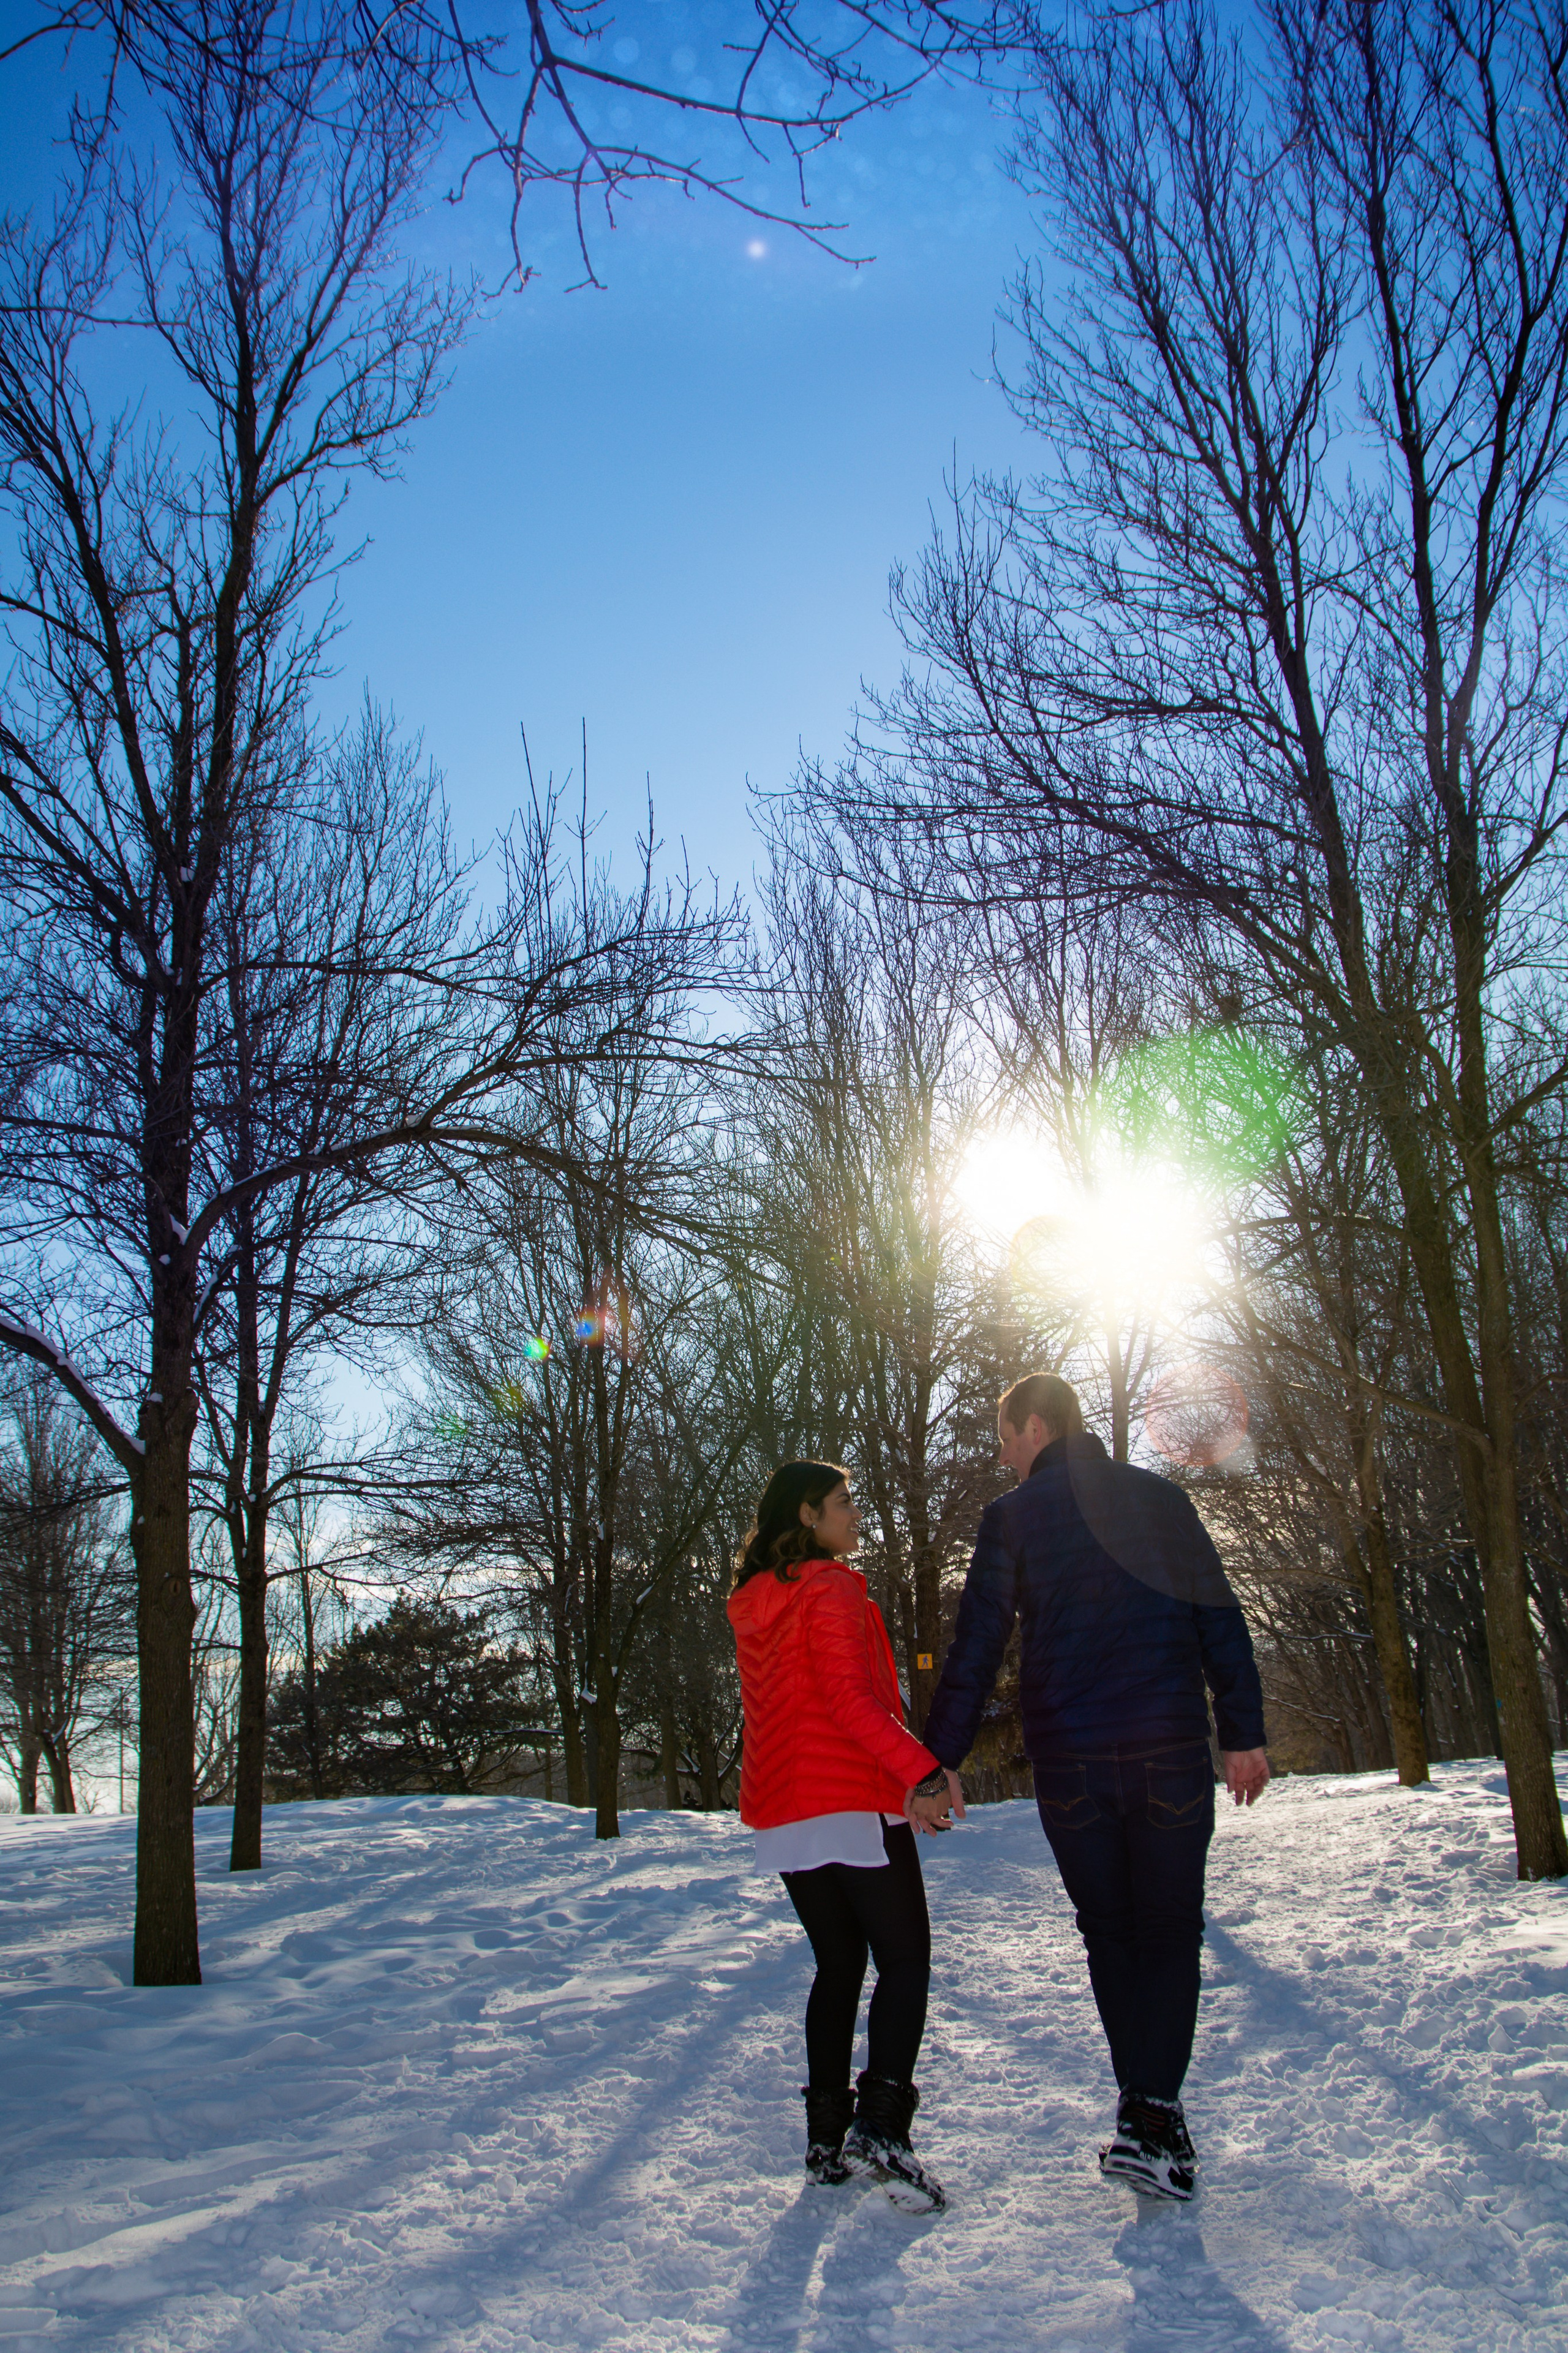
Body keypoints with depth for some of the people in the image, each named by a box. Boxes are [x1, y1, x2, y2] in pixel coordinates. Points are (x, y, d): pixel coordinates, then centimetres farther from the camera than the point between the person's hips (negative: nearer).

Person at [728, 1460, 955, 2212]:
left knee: (838, 1965, 16)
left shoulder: (754, 1606, 14)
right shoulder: (830, 1589, -11)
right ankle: (881, 2123, -14)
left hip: (782, 1813, 8)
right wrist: (922, 1769, -20)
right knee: (904, 1961, 0)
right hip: (853, 1804, -8)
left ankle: (828, 2136, 15)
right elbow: (851, 1700, -20)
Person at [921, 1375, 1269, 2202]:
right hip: (1170, 1752, 1)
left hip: (1068, 1763, -1)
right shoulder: (1161, 1498, 7)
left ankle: (1144, 2104, 11)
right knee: (1168, 1929, 7)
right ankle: (1152, 2114, -5)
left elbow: (975, 1647, -3)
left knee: (1108, 1931, 15)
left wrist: (938, 1762, 2)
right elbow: (1220, 1619, 5)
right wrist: (1245, 1733, 9)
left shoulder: (1012, 1517, 0)